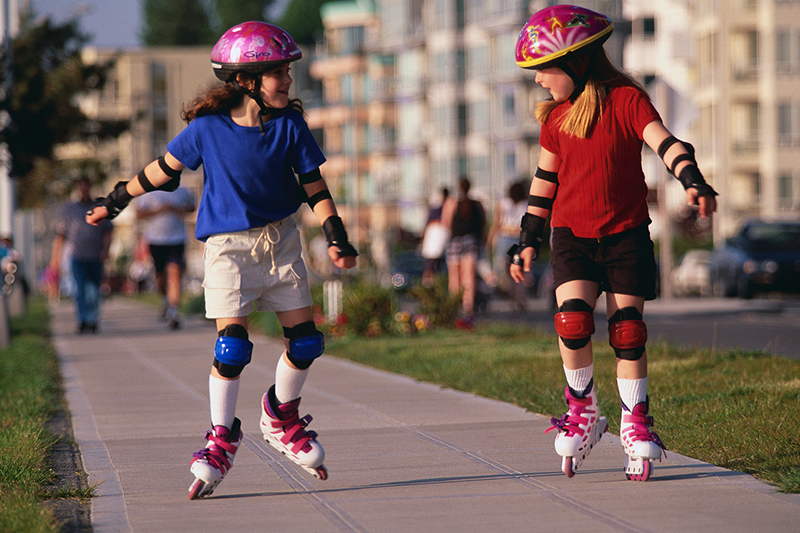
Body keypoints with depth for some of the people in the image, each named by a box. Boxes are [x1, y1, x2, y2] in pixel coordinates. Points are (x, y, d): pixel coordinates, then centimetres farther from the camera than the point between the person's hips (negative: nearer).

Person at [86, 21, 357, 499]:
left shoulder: (290, 126, -6)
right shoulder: (208, 129, -12)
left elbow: (315, 187, 0)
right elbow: (164, 169, 2)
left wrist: (336, 237, -12)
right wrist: (116, 202, 12)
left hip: (281, 240, 3)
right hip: (228, 245, -3)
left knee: (305, 339, 0)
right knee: (232, 343, -14)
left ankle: (282, 416, 25)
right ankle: (222, 437, 1)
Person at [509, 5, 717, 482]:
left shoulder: (626, 99, -8)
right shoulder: (555, 116, 6)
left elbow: (664, 142, -20)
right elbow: (545, 178, 15)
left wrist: (694, 182, -38)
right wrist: (528, 240, 15)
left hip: (626, 234, -2)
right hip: (571, 236, 2)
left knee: (627, 329, -2)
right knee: (573, 320, -17)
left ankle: (635, 423, 13)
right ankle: (582, 410, 1)